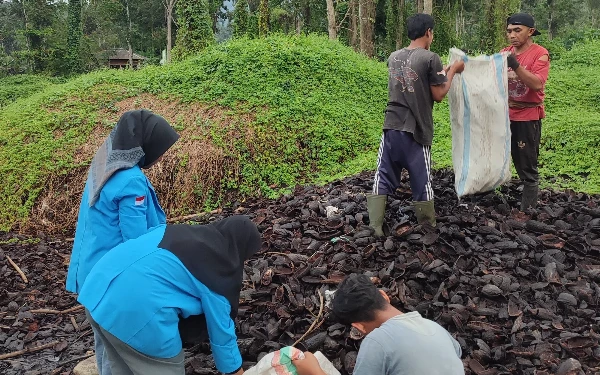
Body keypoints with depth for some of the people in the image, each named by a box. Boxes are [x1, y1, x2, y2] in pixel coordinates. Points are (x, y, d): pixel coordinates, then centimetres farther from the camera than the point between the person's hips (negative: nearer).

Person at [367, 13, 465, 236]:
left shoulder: (393, 57, 11)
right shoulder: (430, 58, -7)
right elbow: (438, 95, -4)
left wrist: (441, 73, 27)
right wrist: (452, 71, 9)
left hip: (392, 127, 5)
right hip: (416, 131, -4)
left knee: (383, 179, 7)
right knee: (422, 183, 5)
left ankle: (375, 230, 4)